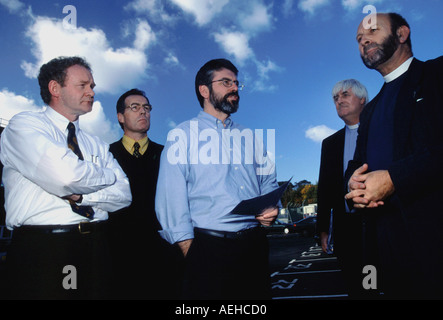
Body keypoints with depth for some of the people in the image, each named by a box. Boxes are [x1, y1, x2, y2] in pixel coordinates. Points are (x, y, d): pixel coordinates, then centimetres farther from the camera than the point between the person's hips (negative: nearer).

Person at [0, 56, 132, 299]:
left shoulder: (96, 145, 16)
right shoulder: (24, 124, -2)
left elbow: (123, 194, 4)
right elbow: (66, 174, -19)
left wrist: (79, 195, -12)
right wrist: (108, 176, -2)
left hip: (95, 250, 5)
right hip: (41, 250, -5)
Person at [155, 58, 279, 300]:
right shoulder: (182, 136, 3)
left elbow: (268, 182, 19)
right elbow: (171, 200, -3)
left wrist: (272, 207, -3)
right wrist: (190, 252, -9)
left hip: (254, 246, 4)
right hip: (208, 250, -4)